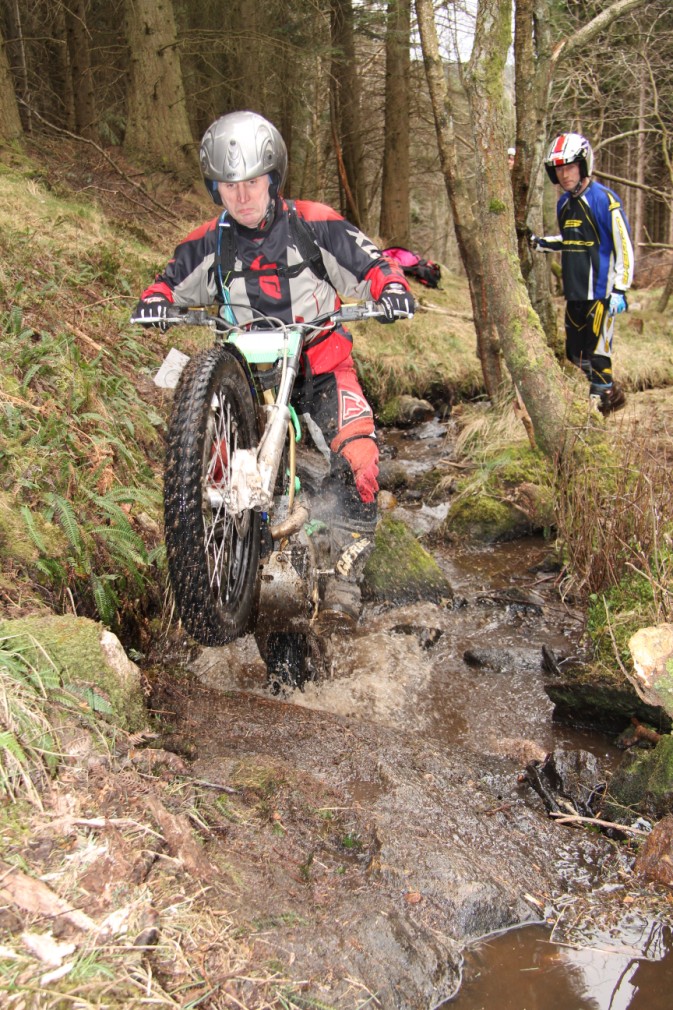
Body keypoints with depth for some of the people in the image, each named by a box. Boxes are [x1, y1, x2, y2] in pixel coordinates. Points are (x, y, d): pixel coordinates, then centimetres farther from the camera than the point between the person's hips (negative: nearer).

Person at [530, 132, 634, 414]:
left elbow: (624, 246, -11)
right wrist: (540, 242, 13)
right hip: (573, 292, 8)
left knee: (596, 353, -8)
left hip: (600, 292, -7)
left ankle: (606, 396, 10)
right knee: (574, 353, 12)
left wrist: (620, 289, -15)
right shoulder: (563, 203, 12)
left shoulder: (604, 200, -11)